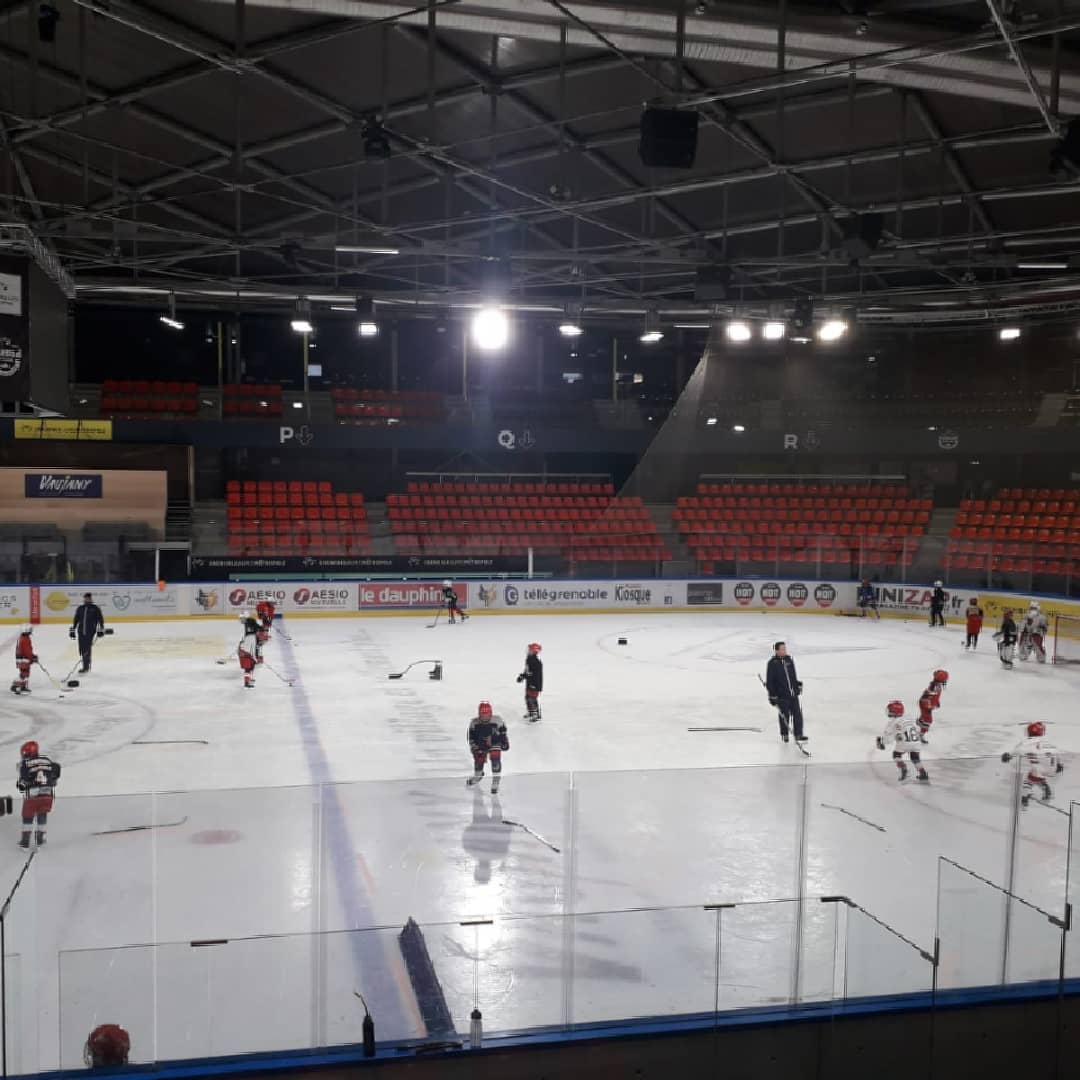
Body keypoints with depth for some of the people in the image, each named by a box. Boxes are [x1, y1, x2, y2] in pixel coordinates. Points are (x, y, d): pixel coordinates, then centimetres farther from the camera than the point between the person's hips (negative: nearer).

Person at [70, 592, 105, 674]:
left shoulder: (95, 608, 1)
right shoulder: (80, 608, 12)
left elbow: (100, 619, -1)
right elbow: (76, 619, 19)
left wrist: (100, 630, -7)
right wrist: (72, 630, 17)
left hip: (90, 632, -4)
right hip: (81, 632, 4)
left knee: (87, 649, -11)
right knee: (82, 649, 5)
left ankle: (85, 667, -9)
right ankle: (86, 666, 19)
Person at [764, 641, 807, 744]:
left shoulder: (789, 660, 6)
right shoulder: (772, 664, -11)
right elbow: (769, 681, -10)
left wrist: (798, 685, 19)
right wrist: (772, 696, -12)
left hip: (793, 693, 5)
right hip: (781, 695, -5)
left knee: (797, 714, -1)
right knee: (784, 716, 6)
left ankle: (799, 735, 2)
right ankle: (784, 735, 24)